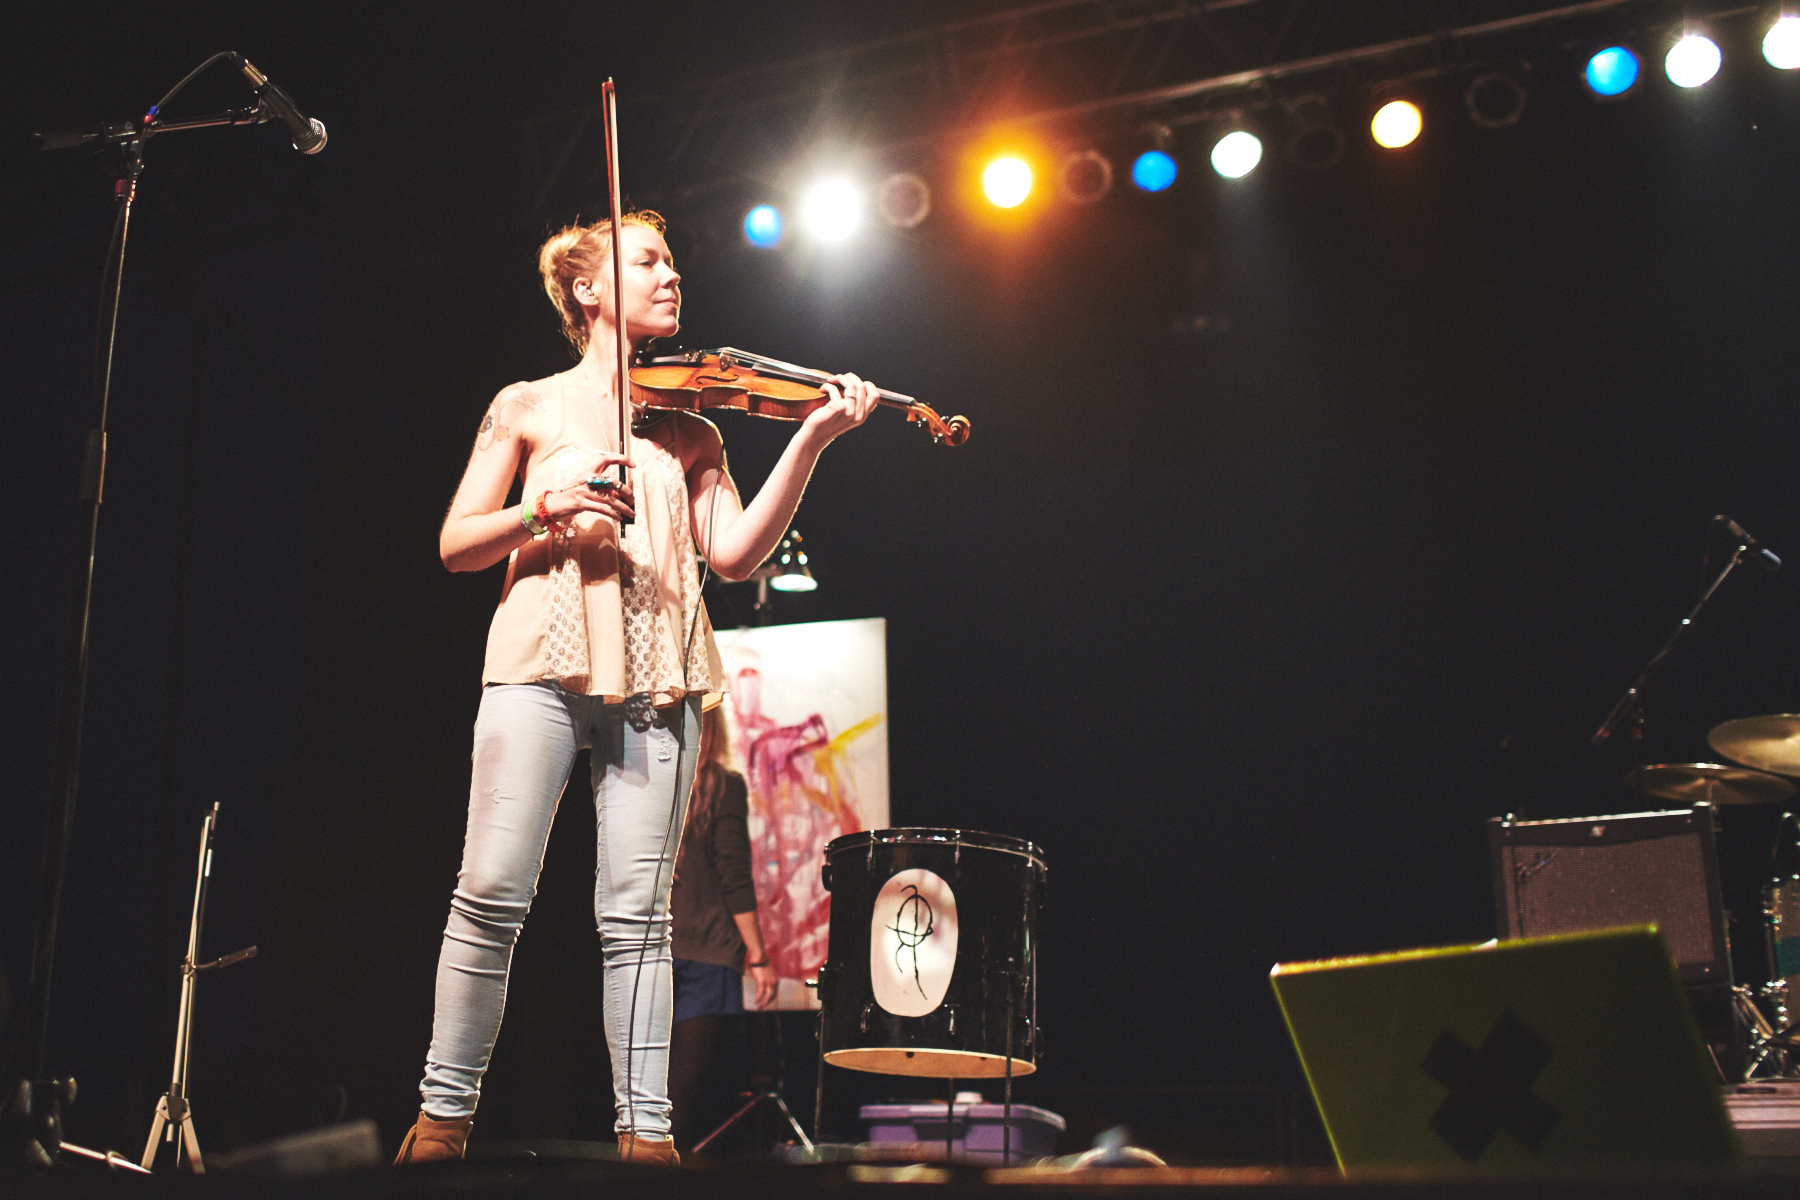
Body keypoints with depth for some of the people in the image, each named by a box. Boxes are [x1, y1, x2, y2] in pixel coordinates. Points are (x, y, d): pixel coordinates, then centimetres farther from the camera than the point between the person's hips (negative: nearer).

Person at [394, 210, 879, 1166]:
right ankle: (443, 1113, 7)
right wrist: (547, 508, -9)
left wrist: (810, 441, -4)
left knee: (636, 915, -2)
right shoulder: (527, 407, 15)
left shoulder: (688, 427, 19)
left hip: (654, 671, 2)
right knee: (492, 894, -7)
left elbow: (735, 552, 5)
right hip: (543, 657, -1)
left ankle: (645, 1132, 2)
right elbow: (456, 543, 9)